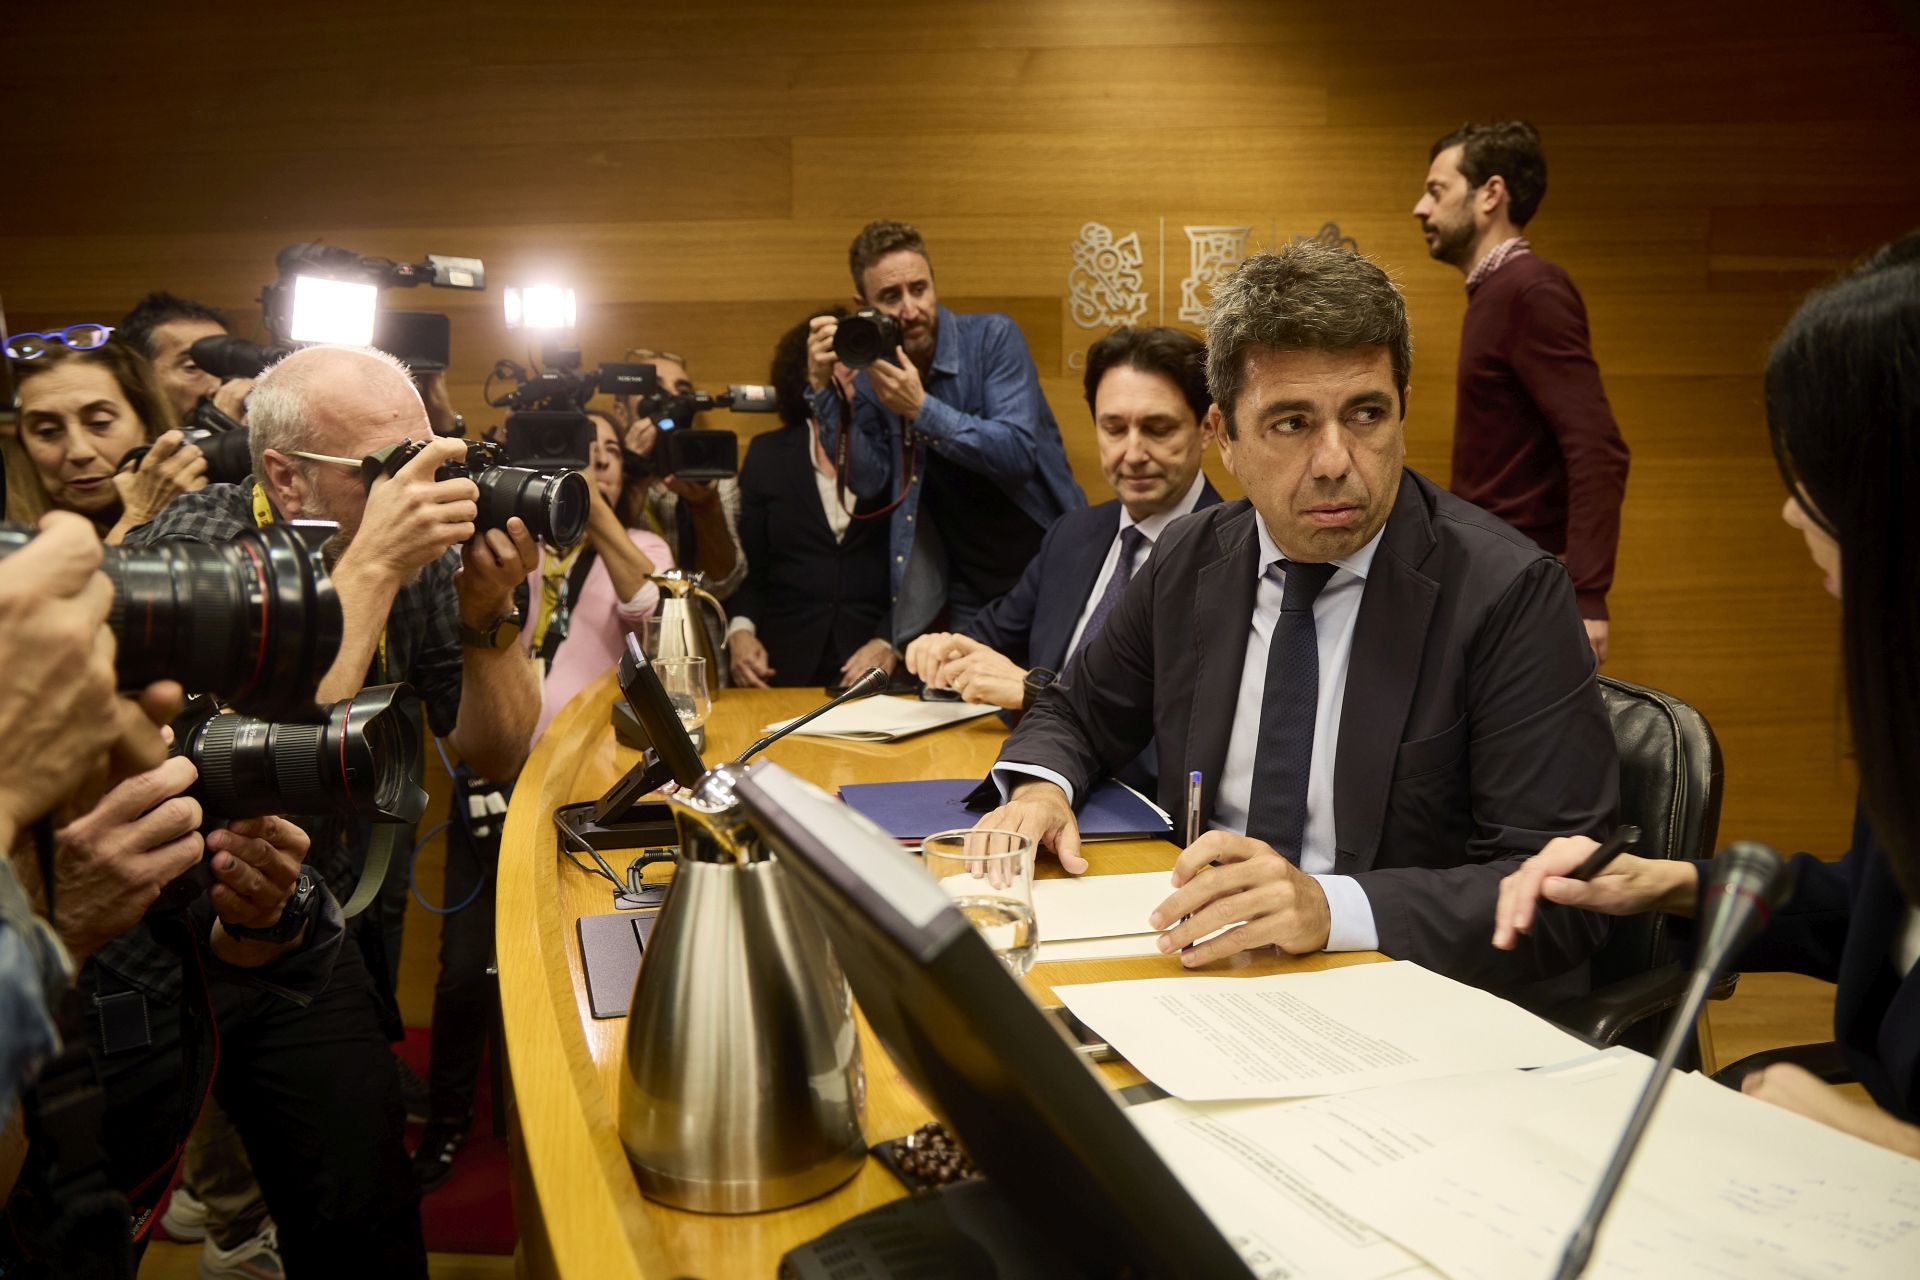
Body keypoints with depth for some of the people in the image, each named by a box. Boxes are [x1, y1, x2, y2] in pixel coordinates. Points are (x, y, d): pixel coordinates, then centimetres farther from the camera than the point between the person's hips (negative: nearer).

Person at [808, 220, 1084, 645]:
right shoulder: (871, 372, -2)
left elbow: (1018, 452, -23)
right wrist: (824, 387, -18)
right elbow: (869, 482, -11)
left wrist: (921, 409, -30)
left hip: (1049, 568, -3)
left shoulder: (992, 337, -13)